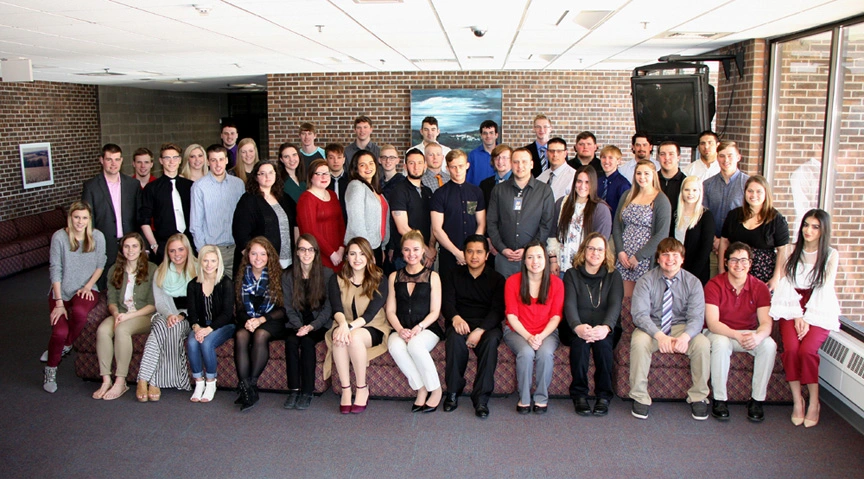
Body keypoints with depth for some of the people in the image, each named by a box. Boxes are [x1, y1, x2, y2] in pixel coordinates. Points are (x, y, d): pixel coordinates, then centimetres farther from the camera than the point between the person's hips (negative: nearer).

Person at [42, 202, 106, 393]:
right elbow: (55, 270, -10)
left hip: (86, 289, 1)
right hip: (61, 291, -1)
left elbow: (100, 265, 6)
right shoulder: (59, 237, -10)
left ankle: (66, 345, -1)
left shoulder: (97, 237, -4)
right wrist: (59, 302, -14)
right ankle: (50, 370, 8)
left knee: (79, 312, -34)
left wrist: (88, 285, -9)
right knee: (60, 331, -21)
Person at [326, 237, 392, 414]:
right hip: (345, 325, 2)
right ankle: (345, 389, -25)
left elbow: (371, 313, -15)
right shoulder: (337, 280, 5)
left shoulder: (379, 280, -3)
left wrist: (351, 327, -32)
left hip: (372, 328, -2)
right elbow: (336, 308, -10)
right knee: (339, 336, -34)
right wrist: (343, 323, -34)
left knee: (355, 337, -36)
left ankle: (362, 388, -18)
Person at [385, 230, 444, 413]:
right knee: (395, 346, -33)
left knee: (415, 345, -36)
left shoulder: (432, 276, 6)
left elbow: (434, 312, 1)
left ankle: (435, 389, -16)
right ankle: (421, 389, -20)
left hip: (427, 329, -2)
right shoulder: (394, 277, 14)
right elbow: (390, 310, 9)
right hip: (401, 329, 2)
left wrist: (419, 327, -16)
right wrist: (400, 329, -11)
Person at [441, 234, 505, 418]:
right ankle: (452, 392, -23)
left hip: (487, 325, 0)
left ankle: (481, 397, -30)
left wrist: (480, 330, -22)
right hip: (460, 323, 1)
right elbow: (447, 303, 2)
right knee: (455, 338, -34)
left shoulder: (497, 279, 10)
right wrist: (455, 317, -23)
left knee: (491, 340, -35)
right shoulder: (453, 276, 14)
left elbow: (497, 310, -3)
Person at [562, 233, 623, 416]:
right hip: (575, 329, 0)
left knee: (602, 341, -32)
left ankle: (604, 396, -20)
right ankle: (579, 395, -22)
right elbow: (569, 304, -10)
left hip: (604, 331, 1)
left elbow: (615, 305, -9)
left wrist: (606, 327, -32)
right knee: (580, 340, -33)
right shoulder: (572, 274, 7)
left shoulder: (613, 276, 9)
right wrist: (577, 327, -33)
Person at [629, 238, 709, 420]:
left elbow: (696, 317, -11)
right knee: (639, 341, -33)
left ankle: (698, 397, -7)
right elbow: (640, 314, -17)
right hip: (652, 328, -1)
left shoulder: (692, 282, -3)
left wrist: (685, 336, -34)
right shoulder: (646, 281, -7)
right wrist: (659, 336, -35)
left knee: (702, 343, -28)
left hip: (681, 327, 2)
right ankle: (640, 397, -18)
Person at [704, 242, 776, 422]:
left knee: (769, 345, -26)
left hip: (749, 334, 3)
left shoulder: (760, 288, -6)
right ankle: (719, 400, -22)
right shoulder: (714, 285, -15)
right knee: (721, 343, -36)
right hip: (720, 333, -3)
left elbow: (766, 323, -14)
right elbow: (712, 323, -22)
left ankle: (757, 399, -12)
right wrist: (737, 336, -39)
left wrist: (758, 336, -38)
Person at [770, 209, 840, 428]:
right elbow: (787, 286, 3)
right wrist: (797, 316, -9)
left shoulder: (831, 255, 4)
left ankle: (814, 402, -11)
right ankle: (797, 401, -15)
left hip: (820, 313, -2)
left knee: (807, 349, -27)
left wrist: (808, 319, -13)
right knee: (791, 348, -25)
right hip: (793, 310, 2)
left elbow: (825, 289, -4)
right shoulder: (793, 253, 11)